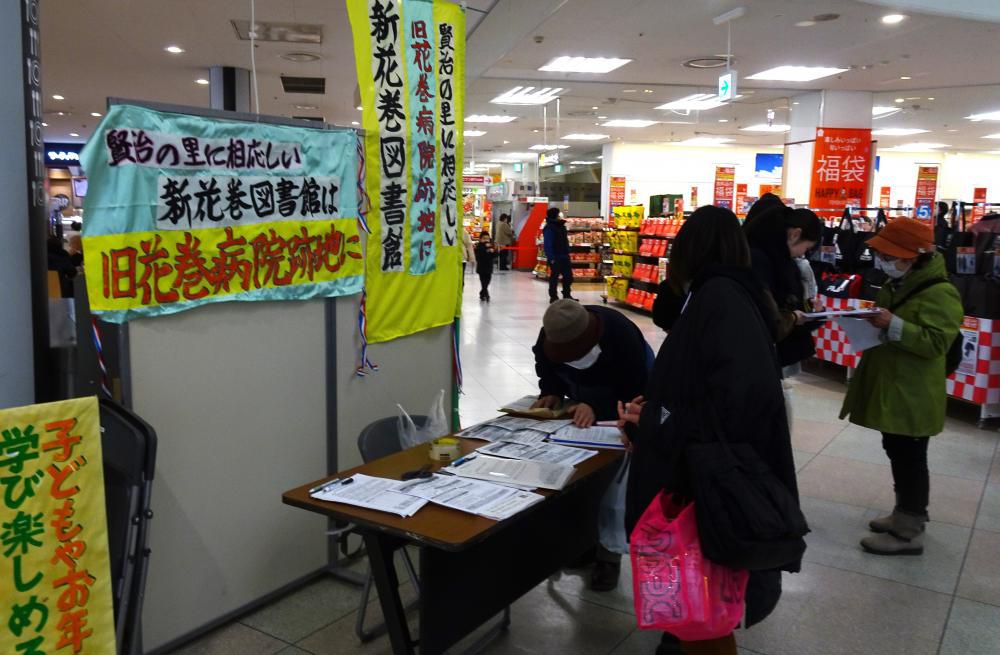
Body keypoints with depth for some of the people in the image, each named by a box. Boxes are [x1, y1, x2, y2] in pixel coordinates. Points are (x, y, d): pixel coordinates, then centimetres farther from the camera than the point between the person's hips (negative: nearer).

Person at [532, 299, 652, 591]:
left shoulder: (621, 335, -39)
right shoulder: (552, 334, -23)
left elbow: (636, 392, -34)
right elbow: (546, 367, -3)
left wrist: (598, 410, -46)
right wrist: (551, 392, -23)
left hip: (620, 414, -5)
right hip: (583, 405, 5)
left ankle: (609, 555, 4)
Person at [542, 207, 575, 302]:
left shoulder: (561, 226, 11)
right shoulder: (549, 228, -16)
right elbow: (548, 245, -19)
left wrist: (567, 253, 16)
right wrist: (551, 258, -23)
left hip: (564, 256, 9)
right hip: (555, 257, -9)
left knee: (568, 276, 11)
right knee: (554, 276, 1)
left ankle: (567, 295, 22)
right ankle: (553, 297, 10)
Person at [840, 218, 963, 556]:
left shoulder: (939, 293, -17)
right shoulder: (897, 285, 12)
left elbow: (936, 343, -25)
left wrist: (893, 325, -33)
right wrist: (871, 318, 9)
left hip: (913, 397, -9)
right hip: (890, 388, 9)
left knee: (910, 459, -1)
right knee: (897, 454, 17)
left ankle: (909, 532, 9)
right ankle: (905, 514, 31)